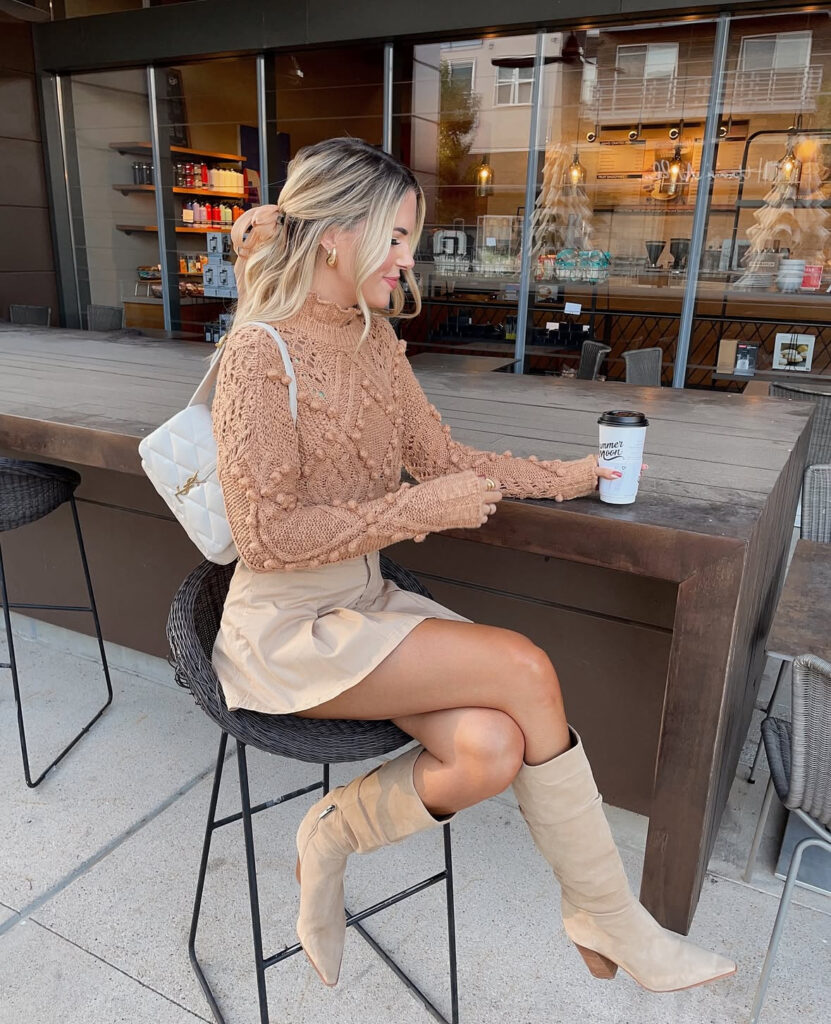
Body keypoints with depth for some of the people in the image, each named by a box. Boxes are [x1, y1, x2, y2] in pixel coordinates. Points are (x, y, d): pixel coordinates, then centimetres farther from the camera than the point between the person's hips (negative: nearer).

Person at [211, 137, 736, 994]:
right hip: (287, 626, -7)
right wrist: (424, 509, -19)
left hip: (365, 600, 7)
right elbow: (269, 536, -19)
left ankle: (335, 833, 10)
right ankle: (608, 923, 2)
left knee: (493, 751, -18)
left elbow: (441, 456, 14)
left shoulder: (375, 337, 8)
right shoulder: (261, 353, -16)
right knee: (524, 668, -20)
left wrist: (566, 476, 10)